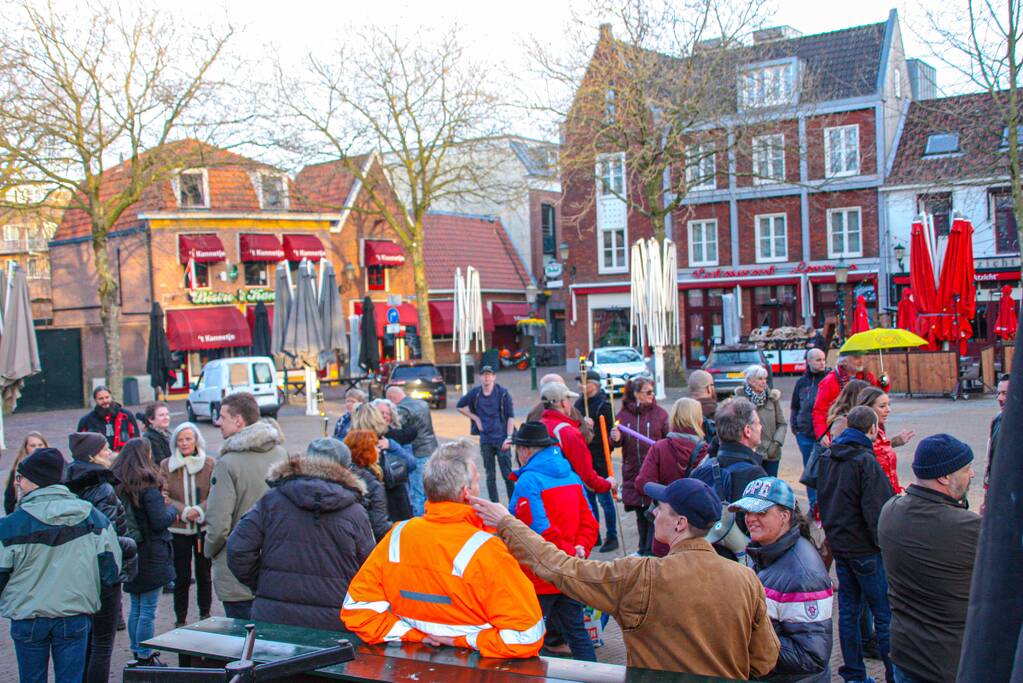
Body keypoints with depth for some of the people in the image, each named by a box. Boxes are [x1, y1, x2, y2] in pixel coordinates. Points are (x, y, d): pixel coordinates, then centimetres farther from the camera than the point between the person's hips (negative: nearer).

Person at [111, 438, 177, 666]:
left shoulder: (116, 483, 5)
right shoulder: (148, 485, -17)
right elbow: (160, 521, -20)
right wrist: (172, 509, 1)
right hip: (150, 556, -7)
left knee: (135, 608, 18)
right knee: (148, 610, 1)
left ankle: (137, 652, 27)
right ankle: (145, 658, 6)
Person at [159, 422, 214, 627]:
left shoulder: (209, 463, -3)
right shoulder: (166, 465, 0)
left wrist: (200, 510, -19)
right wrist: (183, 511, -16)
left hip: (204, 527, 0)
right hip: (178, 529, 0)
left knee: (204, 574, 11)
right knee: (181, 577, 3)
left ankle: (205, 614, 28)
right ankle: (180, 619, 16)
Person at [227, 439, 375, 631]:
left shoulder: (272, 500, 1)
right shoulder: (356, 513, -1)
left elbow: (238, 550, -2)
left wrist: (259, 586, 12)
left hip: (272, 619, 1)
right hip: (333, 624, -1)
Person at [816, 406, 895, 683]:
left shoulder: (828, 458, 7)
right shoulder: (865, 461, -17)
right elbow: (874, 510, -19)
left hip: (839, 544, 8)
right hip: (865, 548, -8)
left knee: (848, 610, 13)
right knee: (884, 613, 1)